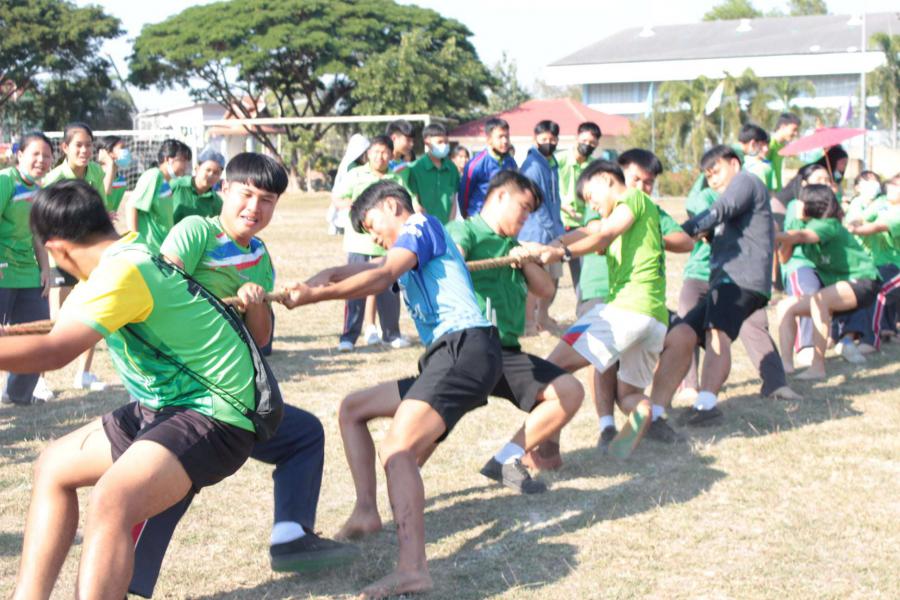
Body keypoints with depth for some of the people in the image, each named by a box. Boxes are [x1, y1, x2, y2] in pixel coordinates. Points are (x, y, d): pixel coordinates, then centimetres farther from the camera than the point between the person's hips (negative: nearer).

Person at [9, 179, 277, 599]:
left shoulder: (123, 271, -22)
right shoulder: (129, 251, 5)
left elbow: (54, 351, -32)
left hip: (215, 415, -11)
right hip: (167, 407, 11)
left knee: (111, 501, -33)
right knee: (53, 468, 17)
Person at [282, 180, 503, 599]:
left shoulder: (421, 225, 3)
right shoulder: (407, 252, 31)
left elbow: (382, 278, -14)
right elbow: (343, 273, 21)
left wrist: (315, 295, -20)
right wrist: (305, 286, 1)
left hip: (467, 348, -10)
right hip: (445, 359, 10)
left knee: (396, 449, -26)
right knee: (352, 407, 19)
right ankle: (366, 512, 8)